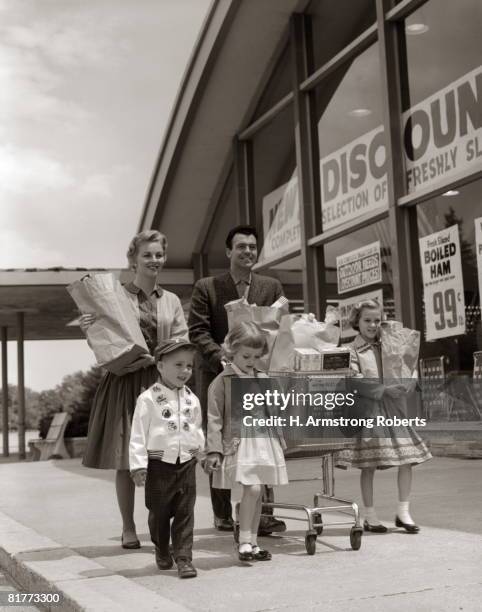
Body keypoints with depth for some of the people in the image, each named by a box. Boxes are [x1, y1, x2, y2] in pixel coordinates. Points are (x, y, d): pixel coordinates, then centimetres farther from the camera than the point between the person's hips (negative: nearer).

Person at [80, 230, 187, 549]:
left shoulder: (172, 301, 12)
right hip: (124, 382, -2)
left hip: (161, 381, 2)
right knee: (126, 460, 1)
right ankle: (128, 528, 13)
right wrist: (89, 329, -16)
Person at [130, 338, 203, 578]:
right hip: (159, 464, -3)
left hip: (186, 464, 3)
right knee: (159, 513, 11)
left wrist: (199, 448, 8)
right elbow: (138, 434, -11)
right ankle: (162, 552, 33)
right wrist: (138, 465, -15)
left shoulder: (192, 399, 6)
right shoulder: (148, 399, -9)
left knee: (185, 514, 2)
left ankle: (183, 558, 6)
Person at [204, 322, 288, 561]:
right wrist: (213, 450, -12)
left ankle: (252, 542, 20)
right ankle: (244, 542, -2)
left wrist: (278, 440, 18)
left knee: (257, 492, 9)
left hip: (264, 440, 6)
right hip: (239, 442, -5)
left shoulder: (263, 379, 10)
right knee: (252, 489, -15)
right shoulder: (222, 381, -6)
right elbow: (214, 418, -7)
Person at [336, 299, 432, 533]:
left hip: (393, 408, 5)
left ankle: (403, 512, 12)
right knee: (368, 465, 0)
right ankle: (370, 517, 12)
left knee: (407, 460, 0)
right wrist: (385, 389, -21)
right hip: (368, 410, -5)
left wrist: (406, 385, -8)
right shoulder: (352, 350, -2)